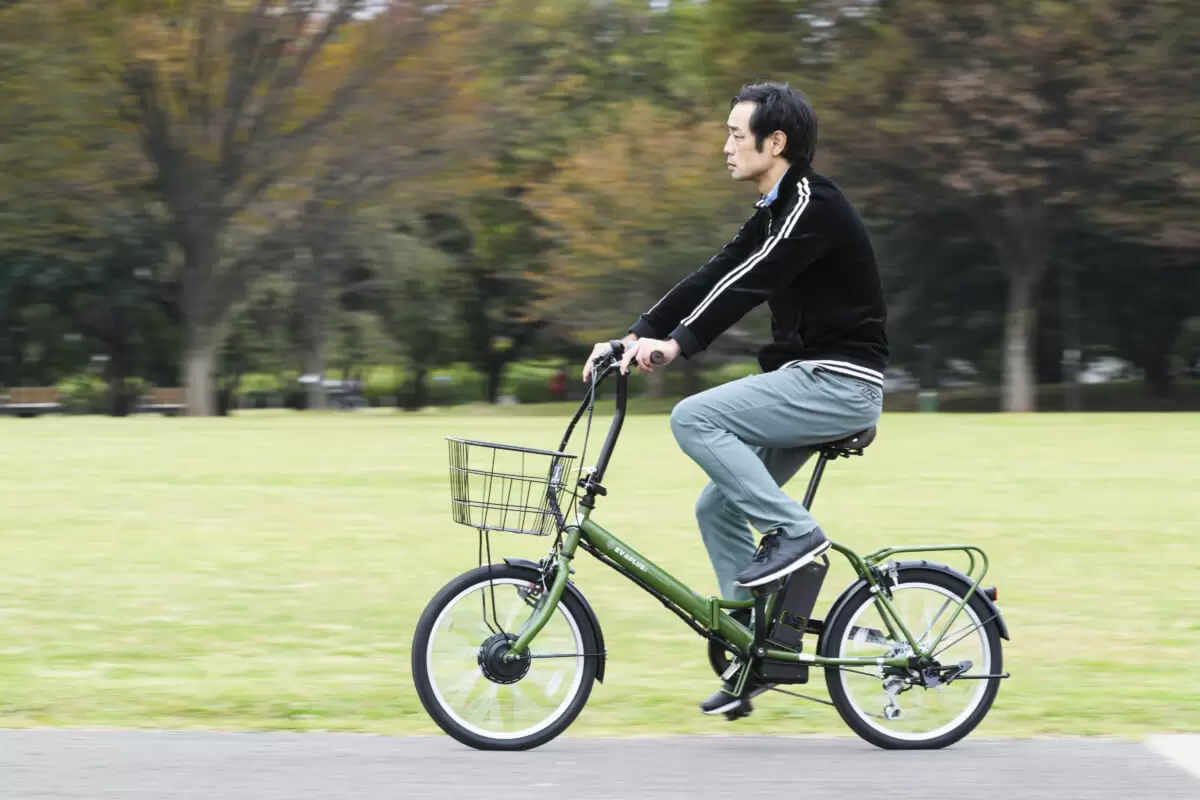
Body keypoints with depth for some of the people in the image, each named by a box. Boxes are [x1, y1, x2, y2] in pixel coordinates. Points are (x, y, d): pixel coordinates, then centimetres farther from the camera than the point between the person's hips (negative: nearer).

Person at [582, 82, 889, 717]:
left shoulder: (813, 205, -13)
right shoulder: (774, 213, 16)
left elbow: (749, 282, -25)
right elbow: (713, 277, 11)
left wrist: (679, 343, -33)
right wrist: (632, 338, 2)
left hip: (838, 382, -10)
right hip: (814, 383, 10)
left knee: (694, 418, -20)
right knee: (718, 507, 6)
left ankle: (793, 532, -14)